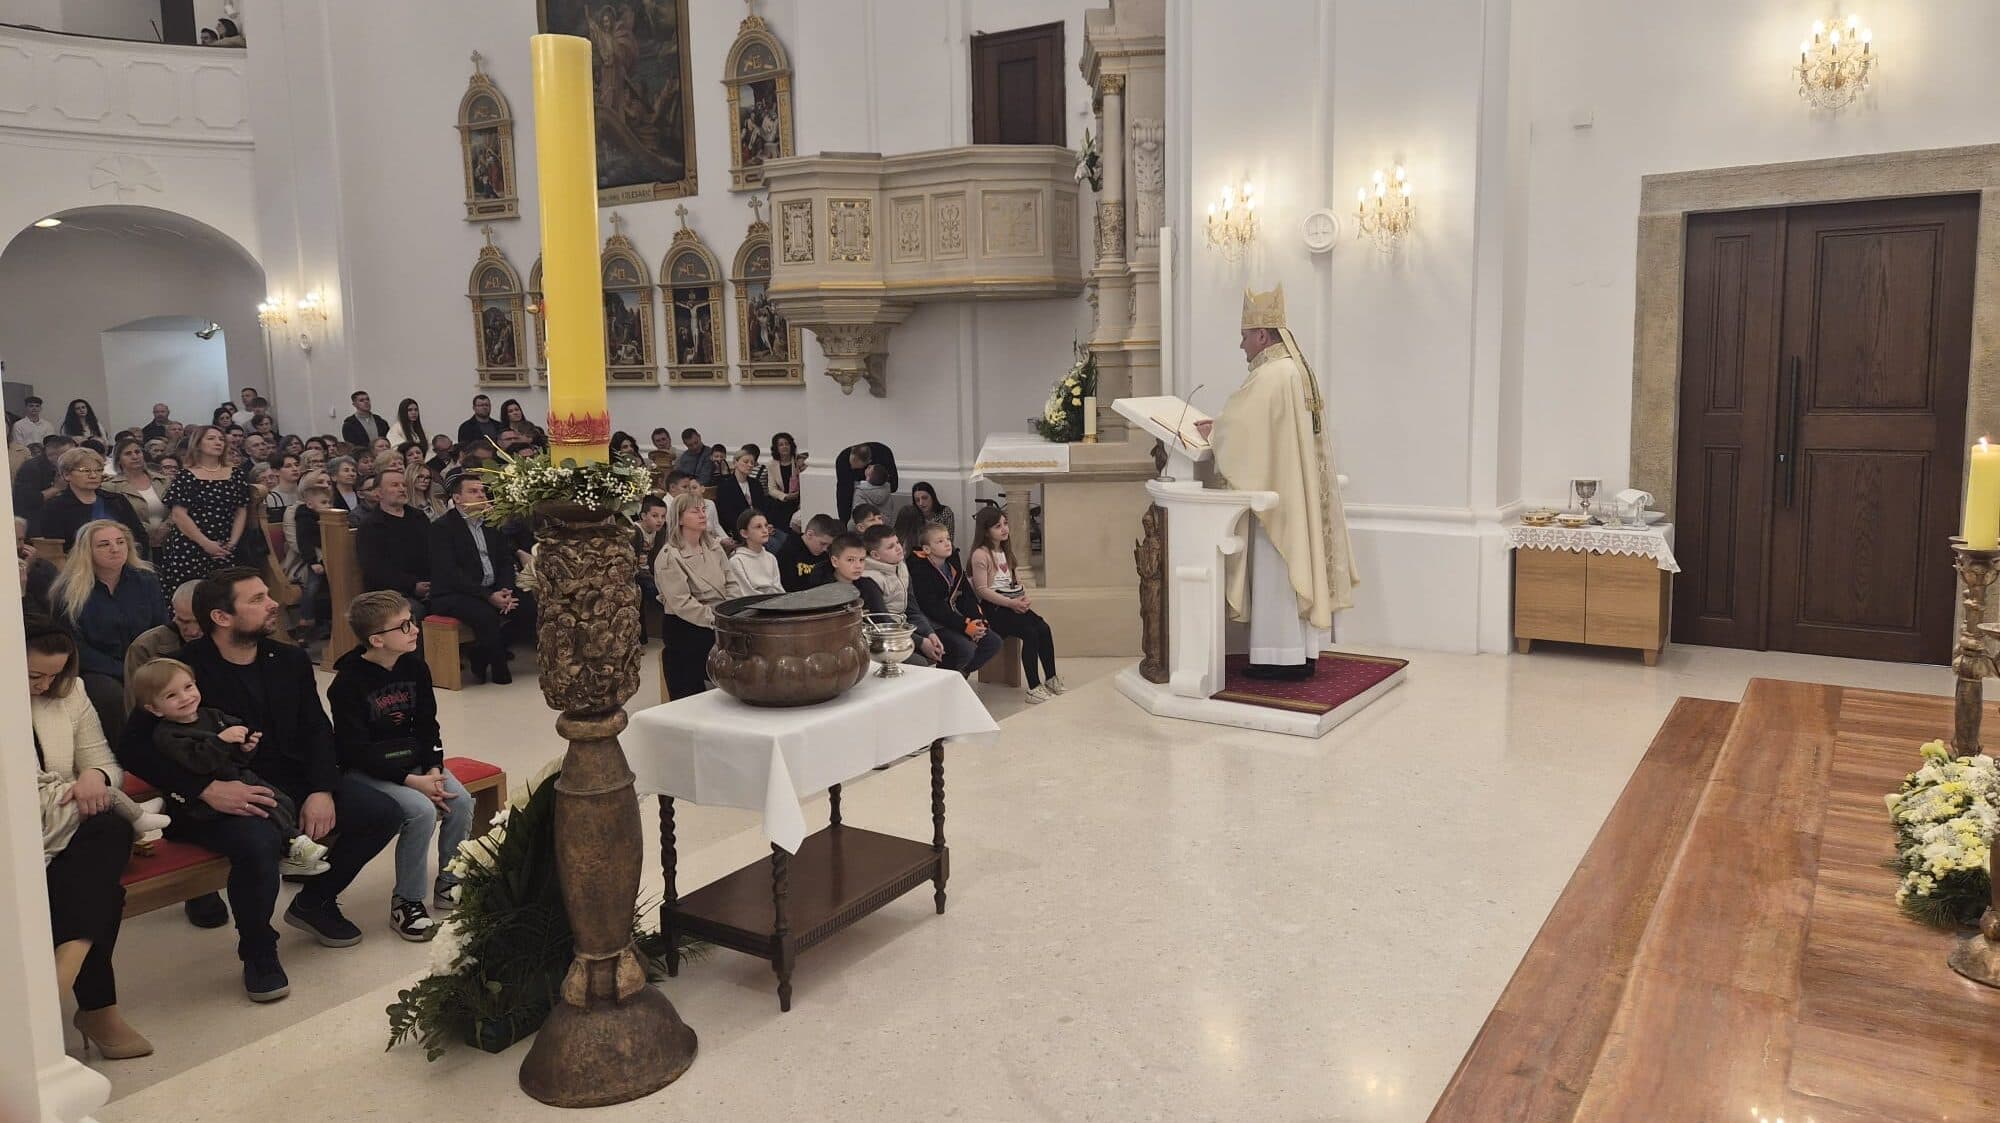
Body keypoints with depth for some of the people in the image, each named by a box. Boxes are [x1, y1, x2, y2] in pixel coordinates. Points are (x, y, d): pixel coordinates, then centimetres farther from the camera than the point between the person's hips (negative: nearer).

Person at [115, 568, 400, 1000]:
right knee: (258, 844, -38)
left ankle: (315, 901, 18)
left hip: (289, 779, 6)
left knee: (383, 814, -8)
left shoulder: (290, 661, 7)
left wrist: (322, 790, -10)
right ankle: (258, 952, -8)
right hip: (221, 795, -6)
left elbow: (317, 730, 8)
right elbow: (134, 747, -16)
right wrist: (206, 789, -27)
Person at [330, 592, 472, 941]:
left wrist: (434, 770, -8)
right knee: (422, 811, -29)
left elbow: (427, 725, 8)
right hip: (367, 769, -6)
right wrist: (412, 781, -22)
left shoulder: (415, 666, 2)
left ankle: (448, 884, 4)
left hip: (412, 759, 6)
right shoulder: (349, 682, -16)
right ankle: (406, 901, -11)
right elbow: (356, 750, -17)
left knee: (460, 801, -17)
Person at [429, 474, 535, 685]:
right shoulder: (442, 527, -7)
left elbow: (506, 561, 12)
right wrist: (488, 596, -24)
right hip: (453, 594, -7)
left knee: (530, 605, -16)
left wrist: (504, 590, -9)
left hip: (493, 590, 7)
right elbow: (450, 573, -17)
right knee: (485, 614, -35)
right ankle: (497, 668, -9)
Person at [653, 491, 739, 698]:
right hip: (687, 629, -6)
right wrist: (716, 620, -21)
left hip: (720, 626, 6)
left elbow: (730, 584, 11)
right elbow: (682, 604, -17)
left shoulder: (713, 547, 12)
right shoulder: (669, 557, -10)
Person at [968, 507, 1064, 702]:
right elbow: (982, 590, -15)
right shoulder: (980, 554, -10)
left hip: (1013, 604, 8)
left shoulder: (1004, 551, 18)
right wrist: (1011, 603, -19)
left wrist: (1025, 597, 2)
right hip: (993, 608, -8)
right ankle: (1034, 689, -23)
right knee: (1030, 633, -26)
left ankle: (1051, 679, -7)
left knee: (1044, 628, -14)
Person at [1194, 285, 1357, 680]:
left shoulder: (1271, 374, -17)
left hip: (1277, 492, -10)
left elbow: (1234, 421, -20)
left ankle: (1281, 656, 1)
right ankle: (1303, 651, 16)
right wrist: (1219, 426, 15)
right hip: (1299, 490, 10)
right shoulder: (1298, 370, 15)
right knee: (1298, 564, 11)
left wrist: (1209, 430, -1)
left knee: (1276, 569, -4)